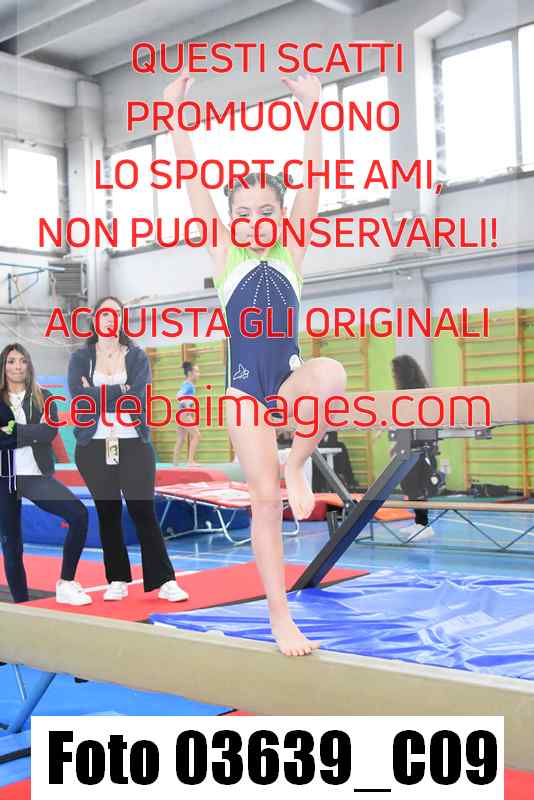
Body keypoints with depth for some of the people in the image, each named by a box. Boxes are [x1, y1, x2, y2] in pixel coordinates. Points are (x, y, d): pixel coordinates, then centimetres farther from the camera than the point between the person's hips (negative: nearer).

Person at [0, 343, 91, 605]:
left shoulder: (43, 397, 7)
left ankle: (65, 584, -10)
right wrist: (31, 434, -15)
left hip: (36, 475, 0)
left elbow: (49, 432, -10)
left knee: (79, 514, -21)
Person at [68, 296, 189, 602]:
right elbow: (80, 398, -9)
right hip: (94, 447, 1)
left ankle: (165, 581, 0)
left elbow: (139, 398, -9)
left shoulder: (137, 356, 6)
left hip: (134, 444, -1)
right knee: (108, 513, 8)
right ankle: (118, 580, 17)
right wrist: (120, 391, -11)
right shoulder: (80, 358, 7)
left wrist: (98, 397, -9)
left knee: (144, 511, -3)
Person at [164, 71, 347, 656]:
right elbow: (193, 179, -2)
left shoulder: (291, 251, 5)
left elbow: (311, 175, -4)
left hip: (290, 380, 1)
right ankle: (280, 619, 7)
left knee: (331, 373, -36)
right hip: (245, 388, -1)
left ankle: (298, 463, -11)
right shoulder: (224, 255, 3)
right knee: (265, 498, -4)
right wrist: (174, 115, -7)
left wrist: (312, 106, -11)